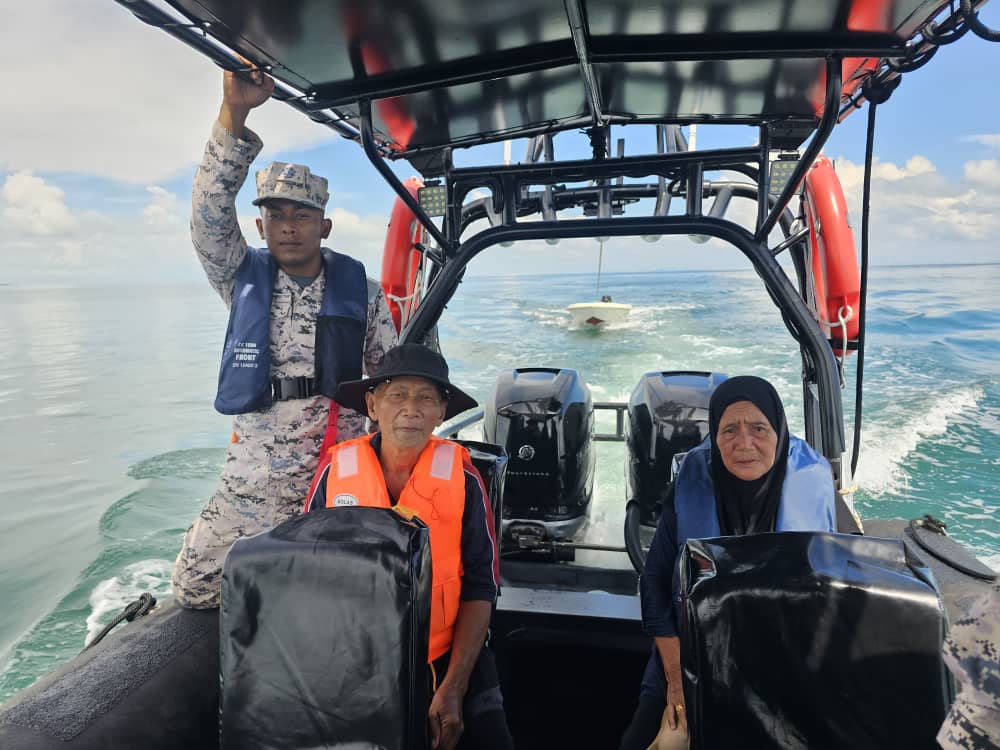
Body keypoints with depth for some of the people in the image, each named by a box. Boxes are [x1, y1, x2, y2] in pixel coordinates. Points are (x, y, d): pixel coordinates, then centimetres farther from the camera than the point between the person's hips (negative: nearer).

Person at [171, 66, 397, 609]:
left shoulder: (361, 291, 1)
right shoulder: (243, 278, 4)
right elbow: (209, 211, -11)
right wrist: (233, 113, -22)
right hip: (253, 477, 2)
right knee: (193, 589, 7)